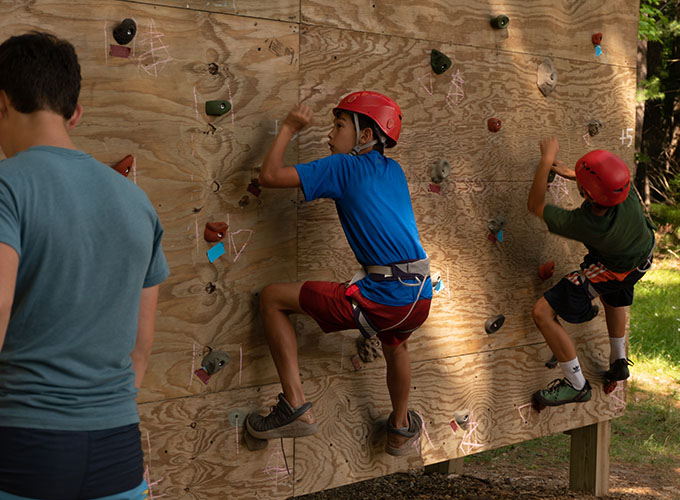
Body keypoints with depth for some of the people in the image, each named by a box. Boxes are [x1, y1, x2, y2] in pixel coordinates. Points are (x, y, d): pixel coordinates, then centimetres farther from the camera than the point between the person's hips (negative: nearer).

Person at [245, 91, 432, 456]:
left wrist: (289, 128, 8)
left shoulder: (343, 167, -3)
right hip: (420, 300, 7)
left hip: (380, 299, -7)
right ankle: (401, 429, 59)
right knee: (395, 346, 42)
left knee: (272, 298, 5)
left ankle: (296, 408, 3)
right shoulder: (394, 171, 17)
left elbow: (270, 175, -6)